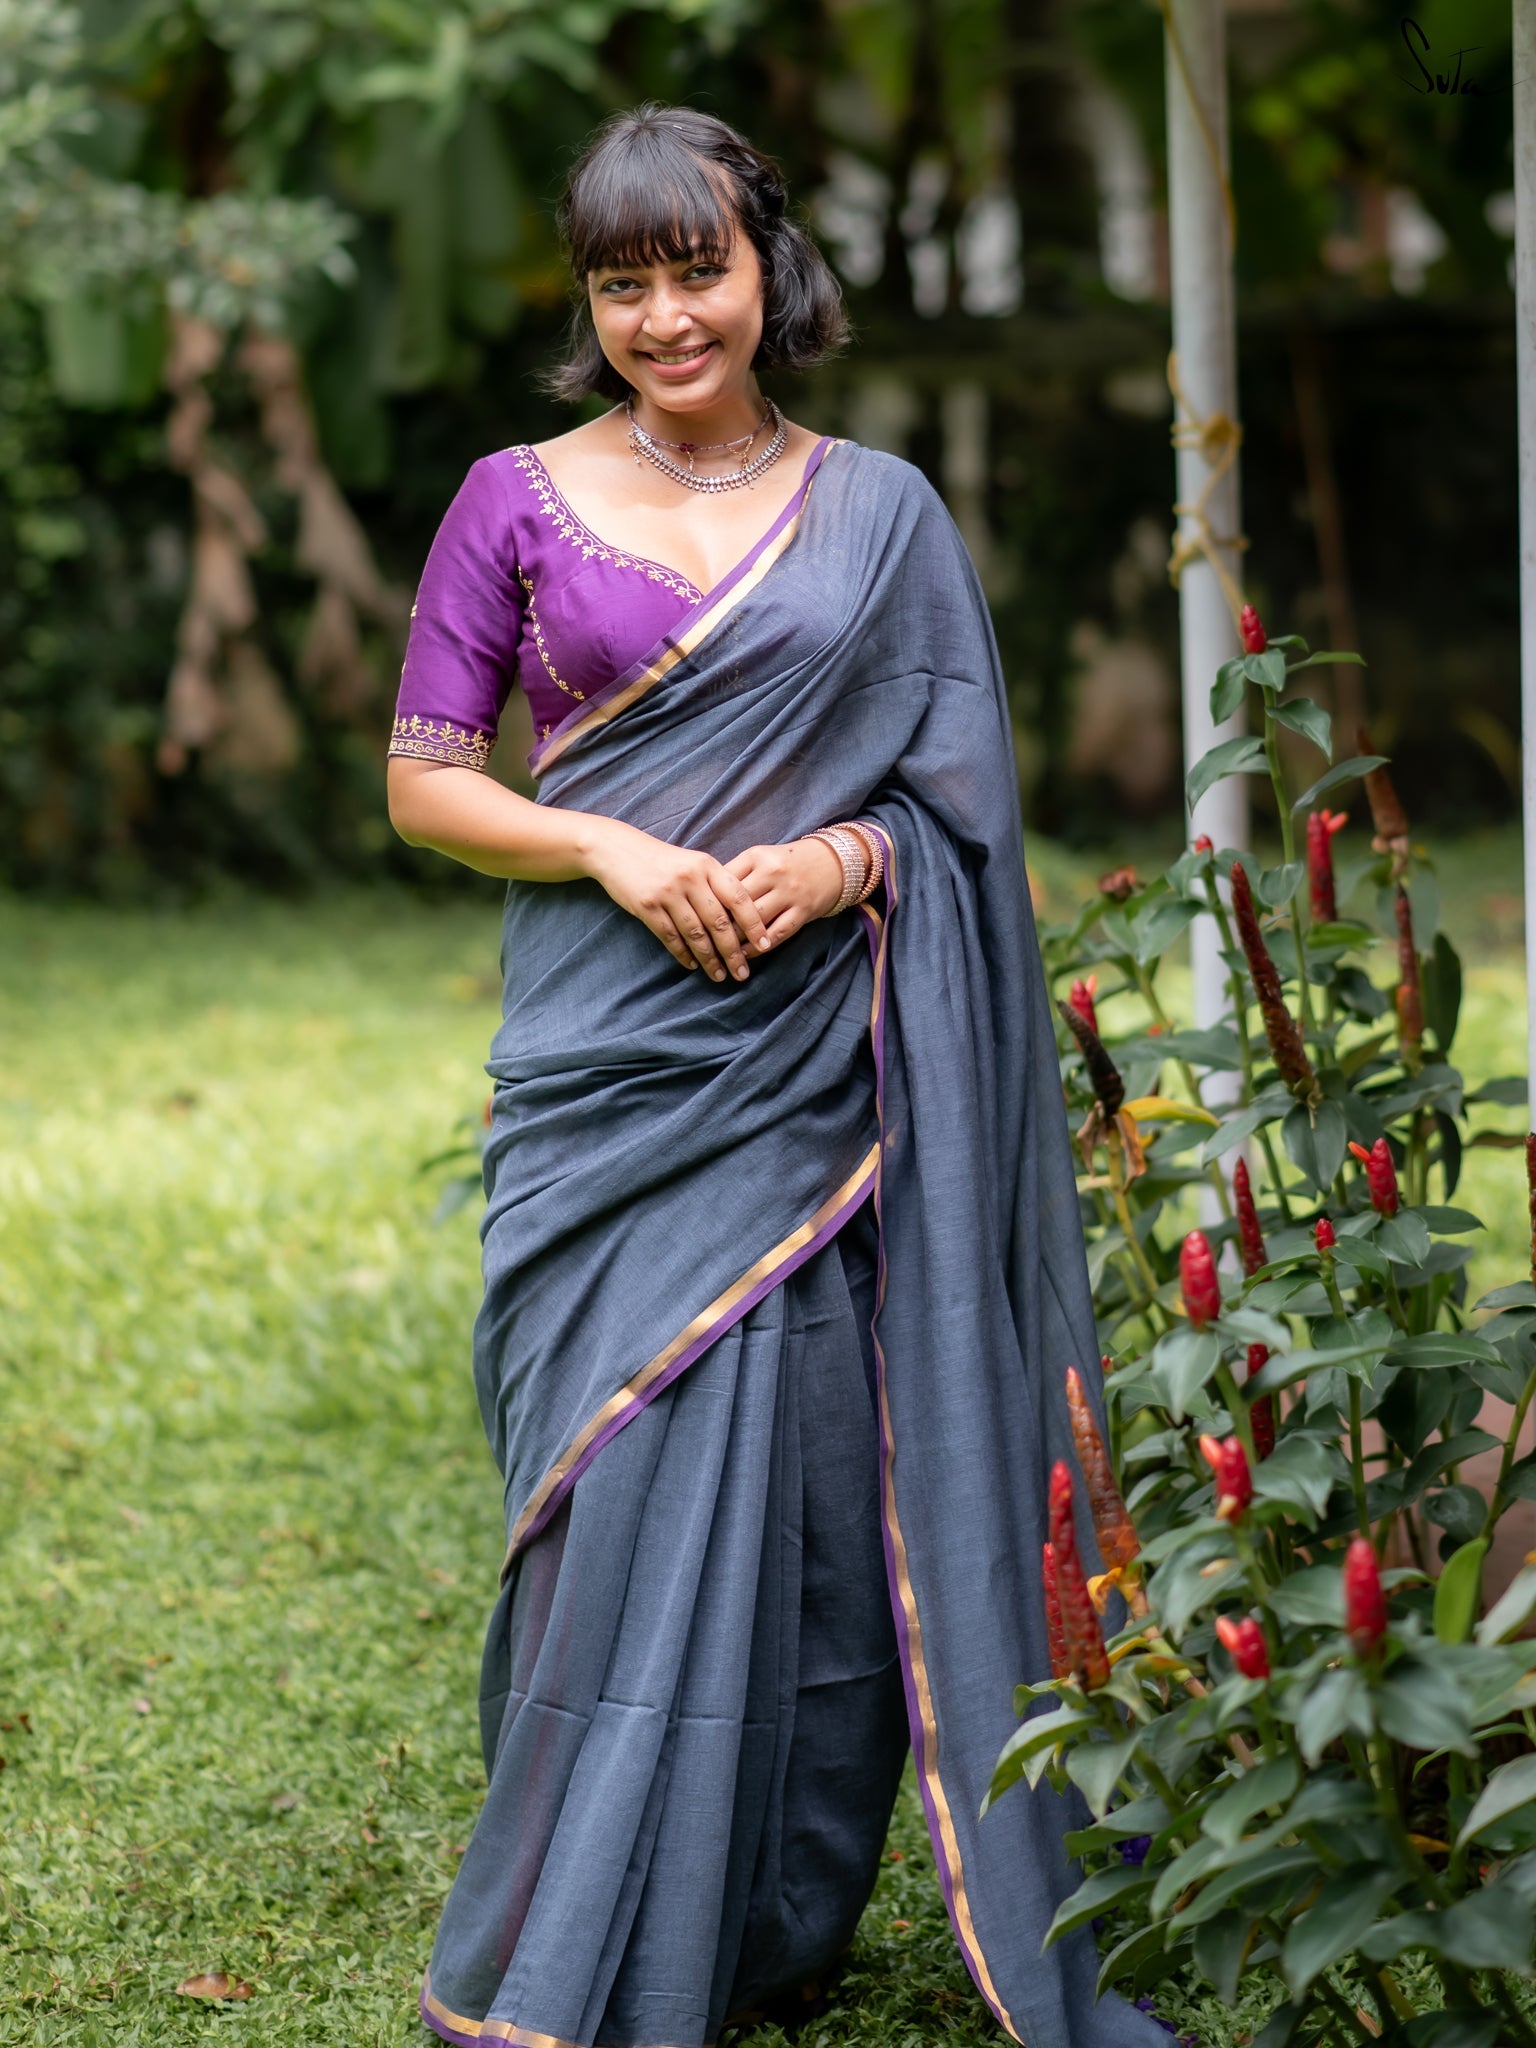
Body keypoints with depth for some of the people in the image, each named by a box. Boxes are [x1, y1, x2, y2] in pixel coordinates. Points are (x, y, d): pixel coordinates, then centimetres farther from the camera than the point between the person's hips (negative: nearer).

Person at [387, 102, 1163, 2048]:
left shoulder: (886, 515, 9)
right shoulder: (518, 501, 5)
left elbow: (959, 792, 10)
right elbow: (423, 781, 4)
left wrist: (847, 860, -11)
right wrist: (613, 850, -12)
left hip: (821, 1074, 1)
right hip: (611, 1067, -1)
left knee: (818, 1486, 1)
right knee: (625, 1484, -5)